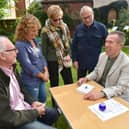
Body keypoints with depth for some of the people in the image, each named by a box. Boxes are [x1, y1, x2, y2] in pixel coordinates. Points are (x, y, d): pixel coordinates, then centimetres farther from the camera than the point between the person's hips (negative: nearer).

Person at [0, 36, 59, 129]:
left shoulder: (11, 67, -5)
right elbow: (7, 118, -26)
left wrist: (32, 102, -3)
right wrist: (35, 112, -16)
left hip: (23, 106, 8)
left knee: (53, 113, 19)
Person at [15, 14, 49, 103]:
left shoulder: (35, 40, 3)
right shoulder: (20, 45, -21)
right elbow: (27, 66, -22)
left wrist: (46, 72, -5)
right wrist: (42, 75, -12)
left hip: (41, 79, 8)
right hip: (31, 81, -8)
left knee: (43, 99, 25)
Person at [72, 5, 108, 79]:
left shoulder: (101, 27, -7)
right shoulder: (78, 28, -1)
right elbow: (74, 45, 5)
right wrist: (75, 60, 0)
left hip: (96, 63, -2)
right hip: (81, 62, 2)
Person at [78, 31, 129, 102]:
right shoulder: (102, 55, 0)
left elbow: (121, 87, -24)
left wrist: (101, 93, -37)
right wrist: (86, 78, -6)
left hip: (116, 98, -6)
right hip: (98, 90, 6)